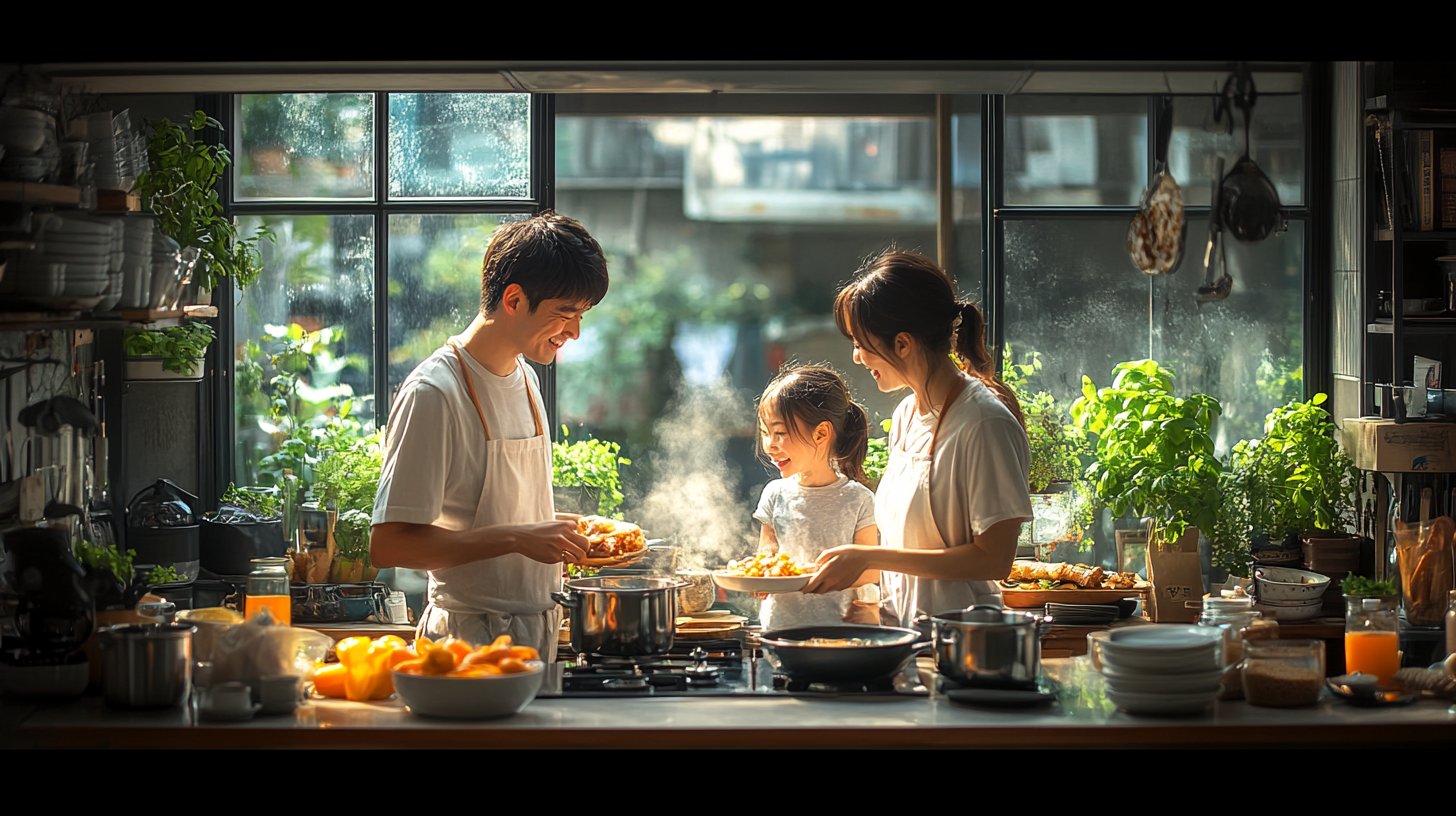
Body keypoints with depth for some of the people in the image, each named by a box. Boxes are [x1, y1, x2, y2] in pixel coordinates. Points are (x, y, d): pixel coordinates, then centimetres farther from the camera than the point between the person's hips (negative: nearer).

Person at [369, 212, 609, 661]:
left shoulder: (524, 377, 13)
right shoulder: (433, 393, -15)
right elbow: (388, 544, -21)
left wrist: (555, 530, 5)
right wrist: (516, 538, -23)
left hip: (537, 635, 8)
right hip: (472, 639, -8)